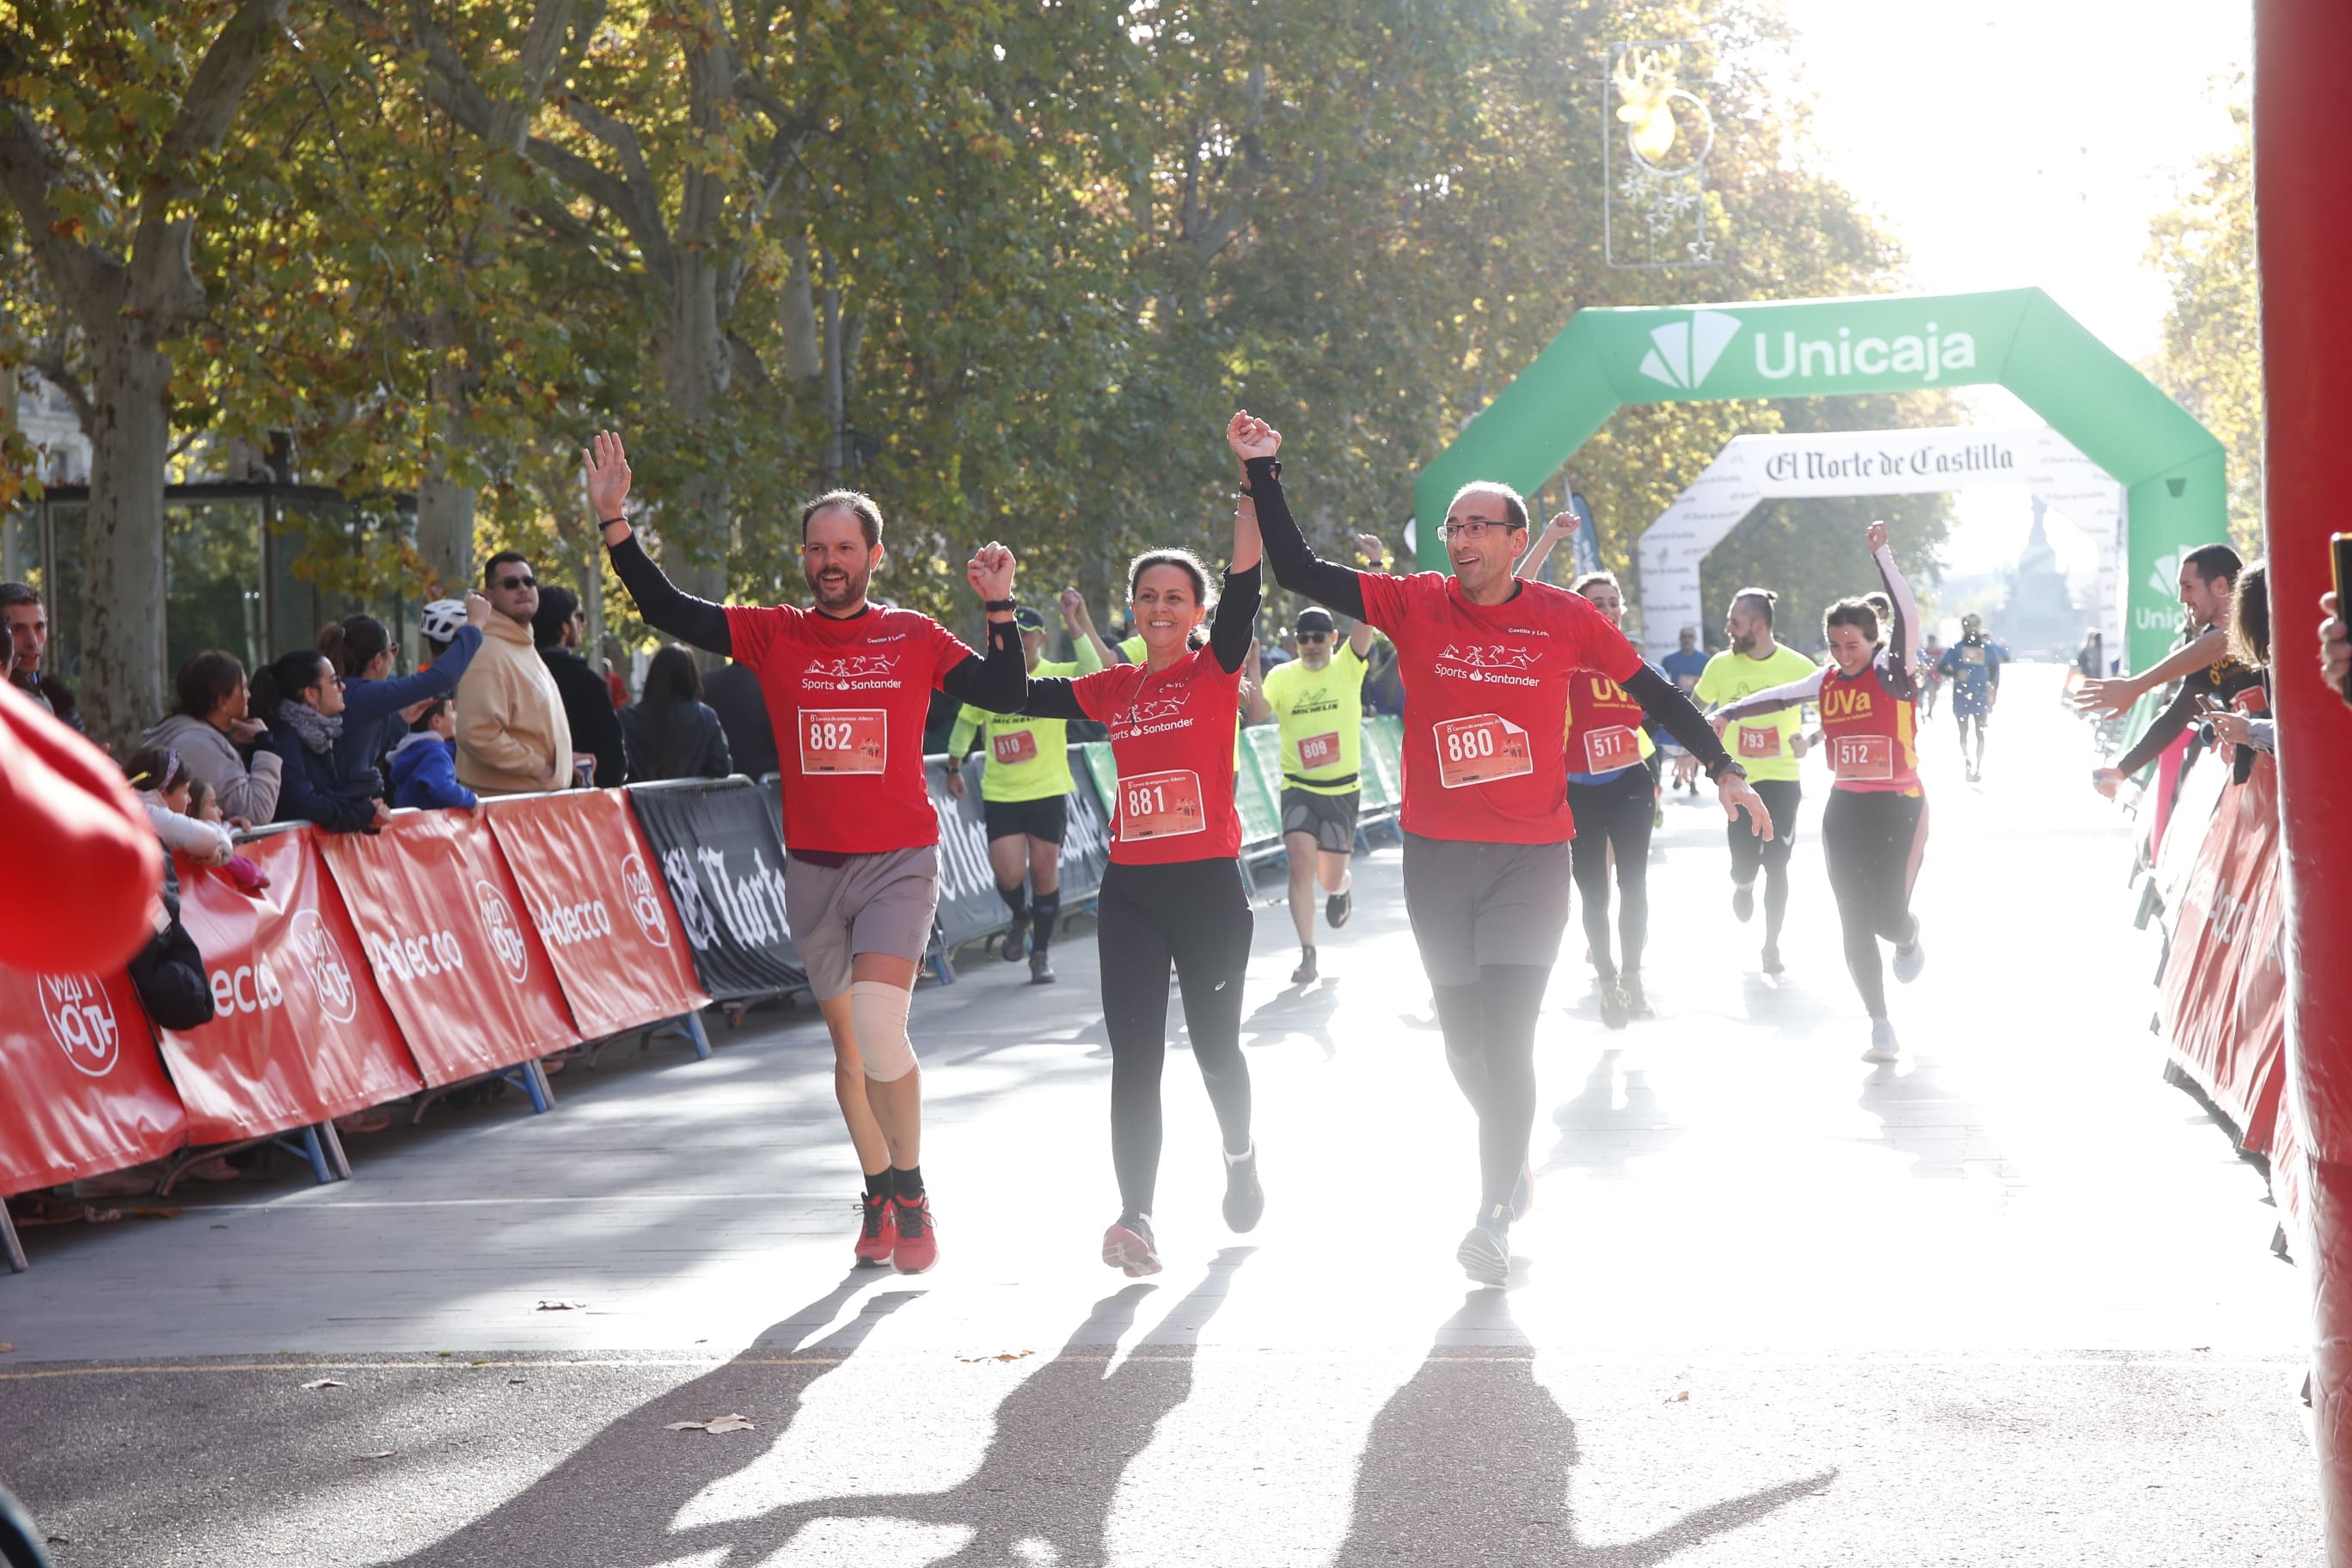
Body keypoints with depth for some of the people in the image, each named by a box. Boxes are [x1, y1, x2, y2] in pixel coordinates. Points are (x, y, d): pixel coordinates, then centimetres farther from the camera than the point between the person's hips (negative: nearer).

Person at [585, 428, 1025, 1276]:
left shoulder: (916, 637, 2)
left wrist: (999, 610, -7)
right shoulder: (775, 634, 3)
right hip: (813, 867, 3)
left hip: (899, 862, -3)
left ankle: (912, 1196, -4)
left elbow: (1006, 696, 4)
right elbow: (667, 610, -2)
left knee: (879, 1024, -20)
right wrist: (614, 522, -10)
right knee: (847, 1042, 11)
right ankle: (879, 1197, 27)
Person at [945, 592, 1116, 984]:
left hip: (1048, 792, -1)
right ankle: (1020, 917, 28)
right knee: (1008, 874, -8)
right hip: (1000, 795, 1)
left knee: (1044, 871, 3)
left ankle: (1041, 953, 20)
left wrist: (1075, 622, -29)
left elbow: (1095, 672, -27)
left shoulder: (1057, 677, -6)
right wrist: (954, 767, 18)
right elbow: (966, 721, 18)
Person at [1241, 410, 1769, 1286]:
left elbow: (1650, 689, 8)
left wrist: (1721, 768, 8)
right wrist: (1262, 473, -12)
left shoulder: (1563, 618, -3)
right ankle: (1514, 1163, 38)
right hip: (1436, 856, 3)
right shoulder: (1415, 606, 0)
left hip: (1532, 855, -2)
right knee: (1463, 1042, 12)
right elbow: (1297, 572, -4)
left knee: (1507, 1039, -13)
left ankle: (1495, 1219, -5)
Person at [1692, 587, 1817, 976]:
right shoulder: (1721, 665, -6)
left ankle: (1772, 947, 15)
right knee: (1744, 866, -2)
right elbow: (1696, 711, 10)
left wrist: (1809, 740, -17)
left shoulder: (1798, 667, -10)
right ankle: (1743, 885, 37)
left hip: (1782, 779, -1)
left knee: (1776, 866, 0)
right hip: (1739, 780, 1)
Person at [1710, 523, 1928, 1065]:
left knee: (1888, 916, -11)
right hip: (1844, 810, 5)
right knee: (1855, 924, 3)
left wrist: (1882, 555, -32)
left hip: (1898, 809, -5)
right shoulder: (1827, 681, 5)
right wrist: (1723, 715, 8)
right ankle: (1881, 1028, 12)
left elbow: (1907, 618, -25)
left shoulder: (1892, 671, -10)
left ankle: (1909, 939, 29)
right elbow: (1778, 698, 15)